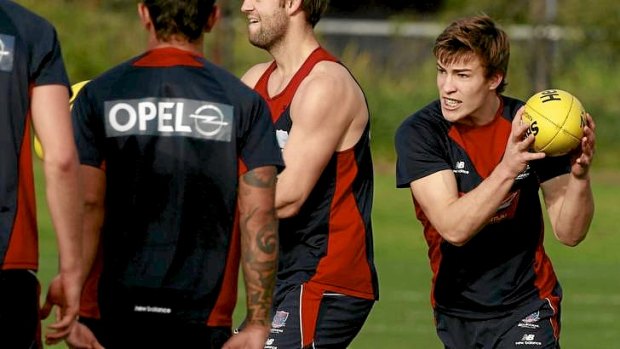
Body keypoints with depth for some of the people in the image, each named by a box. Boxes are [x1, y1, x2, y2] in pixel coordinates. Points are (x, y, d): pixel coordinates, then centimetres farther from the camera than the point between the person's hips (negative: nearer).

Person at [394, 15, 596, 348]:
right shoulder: (418, 133, -15)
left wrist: (579, 176, -31)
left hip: (526, 306, -1)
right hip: (455, 309, 1)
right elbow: (453, 227, -26)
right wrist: (507, 168, -39)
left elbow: (569, 233, -12)